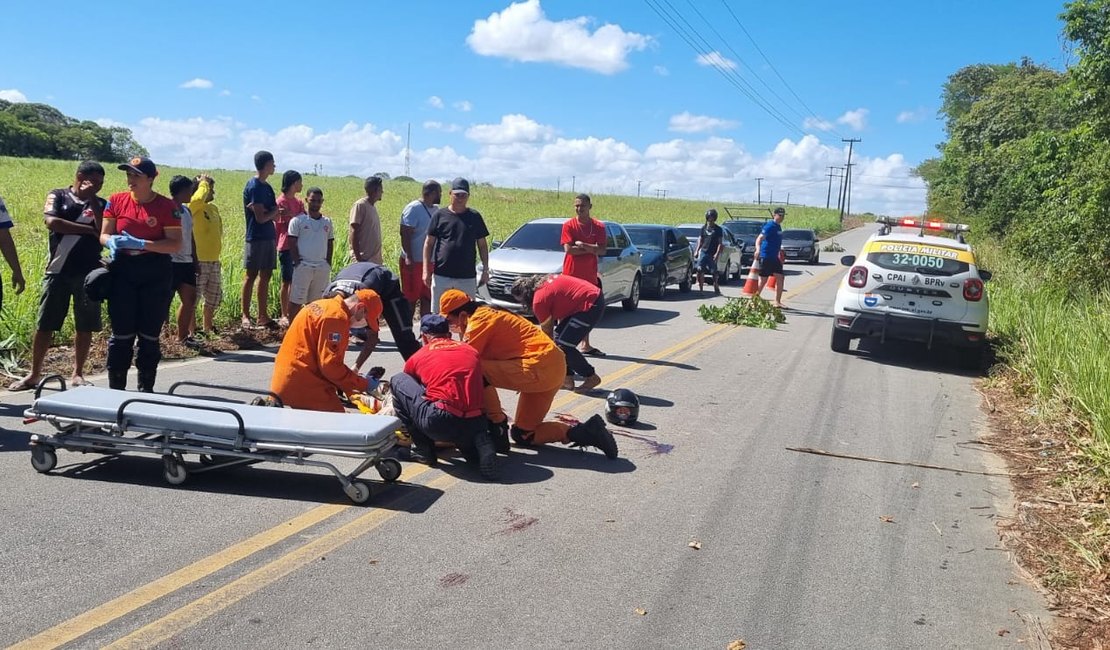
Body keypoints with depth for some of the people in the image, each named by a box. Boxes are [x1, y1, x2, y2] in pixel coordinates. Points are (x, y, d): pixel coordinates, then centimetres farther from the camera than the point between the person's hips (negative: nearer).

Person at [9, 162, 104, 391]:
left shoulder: (100, 204, 7)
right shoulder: (57, 196, 5)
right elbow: (51, 222, -12)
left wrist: (91, 200, -10)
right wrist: (88, 230, -9)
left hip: (89, 273, 1)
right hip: (58, 271, -1)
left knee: (85, 325, 5)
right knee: (45, 324, 3)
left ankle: (77, 374, 16)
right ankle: (34, 374, 13)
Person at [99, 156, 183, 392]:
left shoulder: (167, 206, -4)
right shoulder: (116, 201, 4)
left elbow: (175, 244, -8)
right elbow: (104, 234, 8)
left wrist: (141, 243, -20)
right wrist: (111, 242, -16)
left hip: (156, 274, -1)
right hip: (123, 271, 2)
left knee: (150, 334, 6)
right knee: (121, 334, 2)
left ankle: (146, 388, 16)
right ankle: (116, 388, 11)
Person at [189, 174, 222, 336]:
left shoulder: (213, 207, 13)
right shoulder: (194, 206, -10)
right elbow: (198, 198, -34)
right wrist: (204, 182, -17)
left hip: (214, 261, 9)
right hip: (199, 261, -9)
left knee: (214, 297, 19)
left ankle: (207, 328, 35)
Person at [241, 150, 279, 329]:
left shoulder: (266, 187, 15)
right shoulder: (254, 187, -11)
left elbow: (275, 215, 7)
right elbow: (261, 218, -17)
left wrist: (265, 210, -12)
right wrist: (274, 211, 1)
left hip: (269, 237, 8)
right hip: (256, 238, -8)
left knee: (265, 277, 8)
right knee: (251, 276, -3)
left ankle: (263, 316, 13)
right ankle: (245, 316, 1)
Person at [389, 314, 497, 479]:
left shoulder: (418, 357, 15)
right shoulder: (471, 351, 20)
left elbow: (409, 386, 33)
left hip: (438, 425, -4)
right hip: (474, 424, 4)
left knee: (397, 380, 15)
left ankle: (423, 449, 15)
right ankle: (481, 445, 2)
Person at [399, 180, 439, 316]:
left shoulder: (435, 209, 11)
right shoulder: (413, 209, -13)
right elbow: (405, 234, -17)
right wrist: (408, 258, -23)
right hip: (414, 263, -8)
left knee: (427, 297, 13)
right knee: (411, 298, -2)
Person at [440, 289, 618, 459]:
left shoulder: (479, 320, -10)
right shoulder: (486, 315, 18)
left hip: (539, 367, -11)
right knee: (522, 435, 16)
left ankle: (497, 429, -5)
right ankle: (583, 432, 9)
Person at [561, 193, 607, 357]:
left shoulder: (598, 226, 4)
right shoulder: (569, 225, -3)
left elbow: (602, 250, -5)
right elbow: (569, 249, -14)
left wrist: (583, 245, -16)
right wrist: (591, 249, -10)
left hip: (589, 276, 3)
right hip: (570, 274, -3)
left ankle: (585, 344, 19)